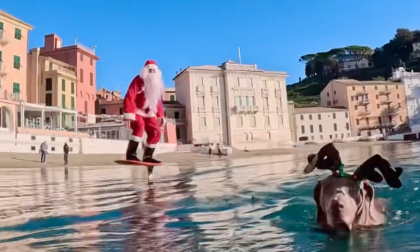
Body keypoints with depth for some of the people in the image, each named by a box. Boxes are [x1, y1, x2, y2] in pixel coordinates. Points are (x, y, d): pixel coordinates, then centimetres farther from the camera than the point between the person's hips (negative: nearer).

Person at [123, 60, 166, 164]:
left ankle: (147, 156, 10)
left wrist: (161, 116, 7)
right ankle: (131, 154, -32)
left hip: (149, 113, 7)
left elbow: (158, 102, 16)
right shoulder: (138, 80, -12)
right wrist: (129, 114, -33)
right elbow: (129, 97, -22)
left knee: (156, 132, 0)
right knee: (139, 126, -33)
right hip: (136, 111, -7)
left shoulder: (157, 84, 11)